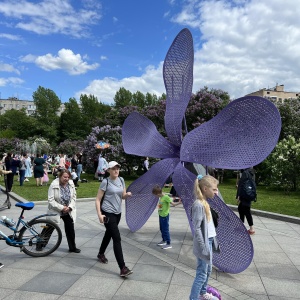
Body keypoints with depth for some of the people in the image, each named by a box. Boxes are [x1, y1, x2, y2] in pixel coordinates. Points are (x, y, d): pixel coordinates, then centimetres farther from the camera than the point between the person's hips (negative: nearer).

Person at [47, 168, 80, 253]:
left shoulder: (71, 184, -7)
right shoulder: (54, 185, -20)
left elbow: (74, 197, 3)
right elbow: (51, 200, -20)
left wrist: (70, 207, -12)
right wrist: (62, 207, -22)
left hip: (68, 211, 4)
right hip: (55, 211, -3)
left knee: (70, 229, 7)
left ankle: (72, 247, 23)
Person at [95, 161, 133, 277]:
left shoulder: (121, 180, 5)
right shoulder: (105, 182, -12)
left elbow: (123, 196, 11)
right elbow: (98, 199, -10)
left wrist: (127, 194, -11)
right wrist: (99, 214, -19)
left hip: (118, 213, 7)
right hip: (108, 213, -7)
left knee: (109, 234, 23)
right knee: (117, 238, -12)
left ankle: (101, 254, 48)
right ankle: (122, 268, -10)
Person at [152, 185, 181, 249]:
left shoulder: (166, 197, -23)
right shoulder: (160, 197, 2)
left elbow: (173, 204, -26)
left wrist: (179, 203, -39)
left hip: (165, 216, -9)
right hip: (161, 215, 9)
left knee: (165, 230, 0)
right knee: (162, 229, 21)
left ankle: (168, 244, 11)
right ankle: (164, 240, 37)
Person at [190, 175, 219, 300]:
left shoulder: (205, 203, 5)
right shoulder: (199, 205, -23)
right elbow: (196, 229, -23)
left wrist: (209, 244, 13)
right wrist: (204, 248, -20)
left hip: (209, 242, 9)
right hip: (204, 244, -9)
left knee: (208, 270, 24)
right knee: (202, 274, 1)